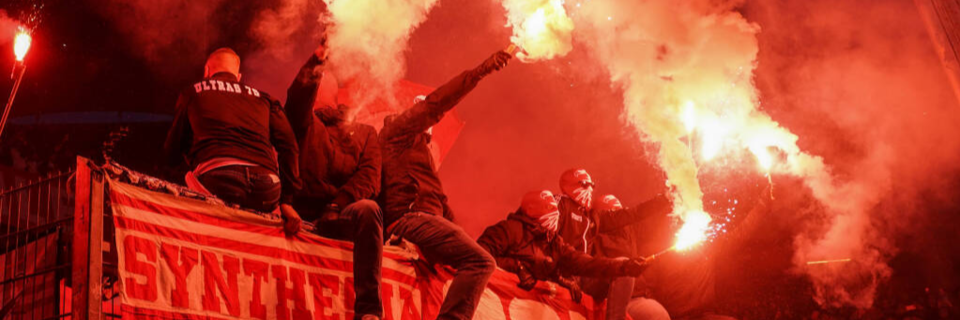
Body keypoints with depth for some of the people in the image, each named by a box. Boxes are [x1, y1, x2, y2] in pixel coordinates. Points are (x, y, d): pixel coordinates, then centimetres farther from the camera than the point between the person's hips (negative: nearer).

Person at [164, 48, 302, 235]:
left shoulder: (191, 94, 26)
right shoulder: (264, 98, 29)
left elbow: (172, 151, 27)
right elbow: (288, 146, 15)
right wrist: (287, 200, 12)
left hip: (216, 175, -3)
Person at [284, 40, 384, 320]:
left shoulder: (365, 133, 25)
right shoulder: (307, 125, 25)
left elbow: (369, 178, 7)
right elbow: (297, 99, 0)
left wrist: (339, 202, -11)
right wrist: (317, 60, -13)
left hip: (341, 216, 0)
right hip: (305, 211, 1)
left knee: (368, 209, -34)